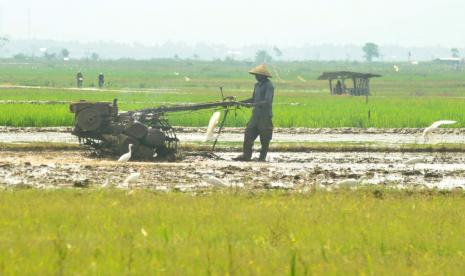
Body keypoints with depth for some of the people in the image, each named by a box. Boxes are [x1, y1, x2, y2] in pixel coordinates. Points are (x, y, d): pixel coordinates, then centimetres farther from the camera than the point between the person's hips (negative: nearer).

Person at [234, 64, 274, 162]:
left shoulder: (269, 86, -12)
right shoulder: (257, 85, 14)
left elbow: (267, 102, -22)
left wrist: (253, 105, -28)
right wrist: (239, 102, 15)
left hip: (265, 116, -8)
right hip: (255, 115, 8)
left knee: (265, 139, -1)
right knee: (248, 135, 1)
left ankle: (263, 156, 8)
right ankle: (246, 155, 3)